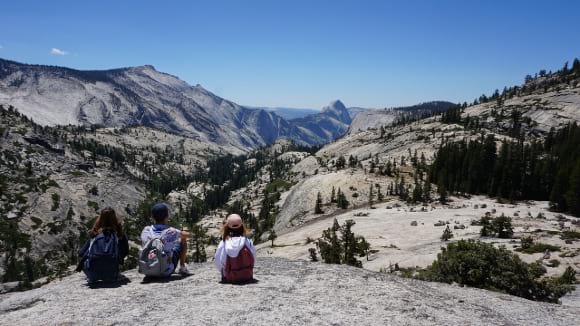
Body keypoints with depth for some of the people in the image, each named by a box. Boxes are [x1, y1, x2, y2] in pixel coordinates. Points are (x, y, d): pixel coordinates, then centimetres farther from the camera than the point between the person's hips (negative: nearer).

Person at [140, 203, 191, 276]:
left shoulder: (146, 231, -7)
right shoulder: (171, 232, -16)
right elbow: (187, 235, 5)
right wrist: (179, 233, 26)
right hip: (166, 272, -3)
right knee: (183, 240, 13)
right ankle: (182, 268, 22)